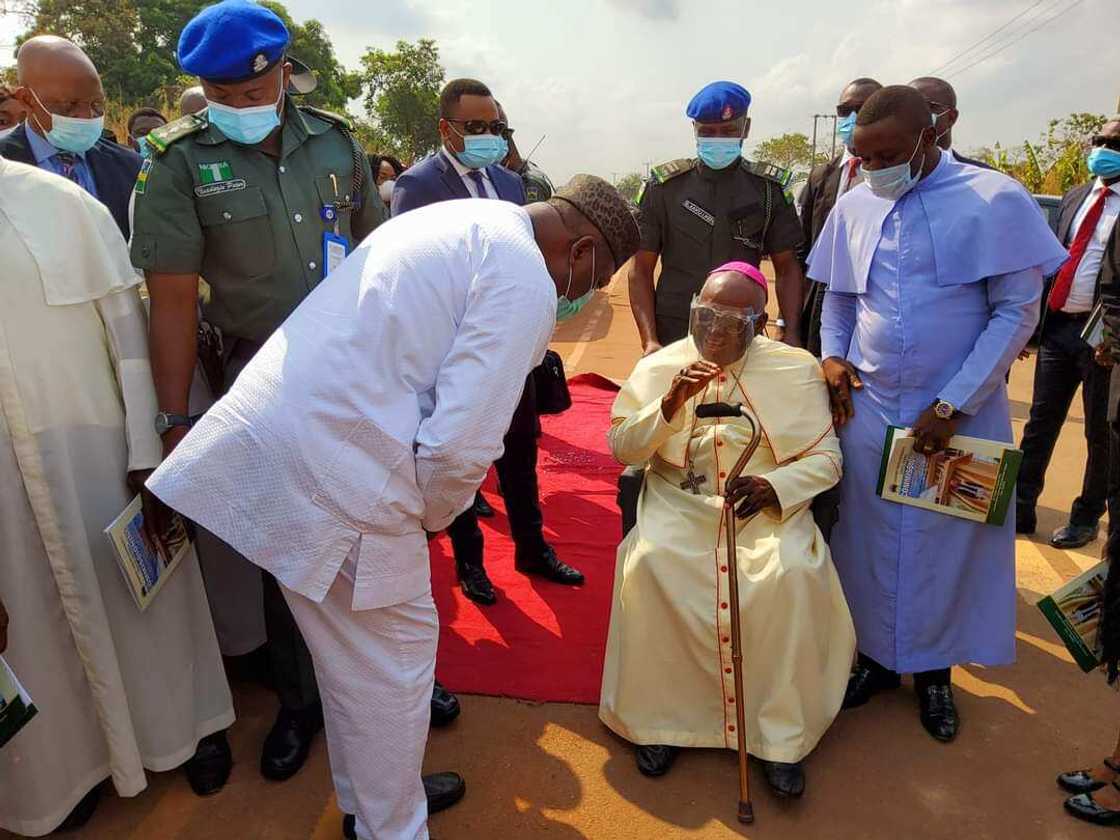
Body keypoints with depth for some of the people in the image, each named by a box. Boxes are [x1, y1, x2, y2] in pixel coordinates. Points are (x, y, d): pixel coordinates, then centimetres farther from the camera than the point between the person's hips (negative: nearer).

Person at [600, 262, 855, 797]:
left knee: (792, 573, -30)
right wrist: (670, 404, -18)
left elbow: (826, 459, 2)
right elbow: (620, 447, -1)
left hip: (766, 505, 0)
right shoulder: (660, 366, 4)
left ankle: (781, 735, -9)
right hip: (679, 504, 1)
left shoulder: (795, 370, 2)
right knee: (647, 565, -29)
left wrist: (776, 485, -19)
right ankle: (661, 718, -7)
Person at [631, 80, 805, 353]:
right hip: (673, 337, -1)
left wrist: (791, 334, -5)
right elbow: (641, 270, 0)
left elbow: (787, 268, 8)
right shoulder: (664, 187, -1)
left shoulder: (768, 189, 3)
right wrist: (650, 341, -11)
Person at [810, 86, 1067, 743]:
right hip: (867, 410, 3)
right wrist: (831, 356, -4)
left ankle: (934, 668, 31)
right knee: (871, 539, 11)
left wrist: (954, 406, -14)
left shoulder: (994, 200, -8)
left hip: (961, 416, -3)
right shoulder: (854, 207, 3)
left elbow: (1018, 311, -8)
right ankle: (878, 656, 31)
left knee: (949, 543, 9)